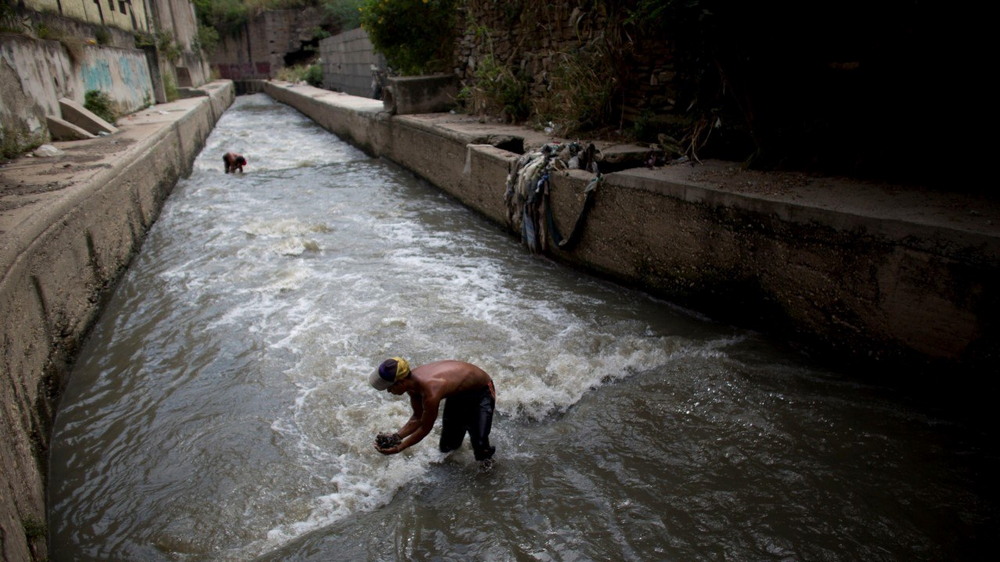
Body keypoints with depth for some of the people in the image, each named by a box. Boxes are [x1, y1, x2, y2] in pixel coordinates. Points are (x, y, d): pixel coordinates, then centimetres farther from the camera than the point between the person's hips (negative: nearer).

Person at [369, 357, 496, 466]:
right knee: (447, 446, 12)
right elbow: (418, 418, -3)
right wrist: (396, 437, -16)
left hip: (482, 392, -7)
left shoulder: (431, 392, -42)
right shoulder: (411, 380, -17)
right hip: (459, 390, 7)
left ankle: (486, 454, 20)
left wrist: (398, 448, -16)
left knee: (479, 444, -16)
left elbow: (425, 428, -25)